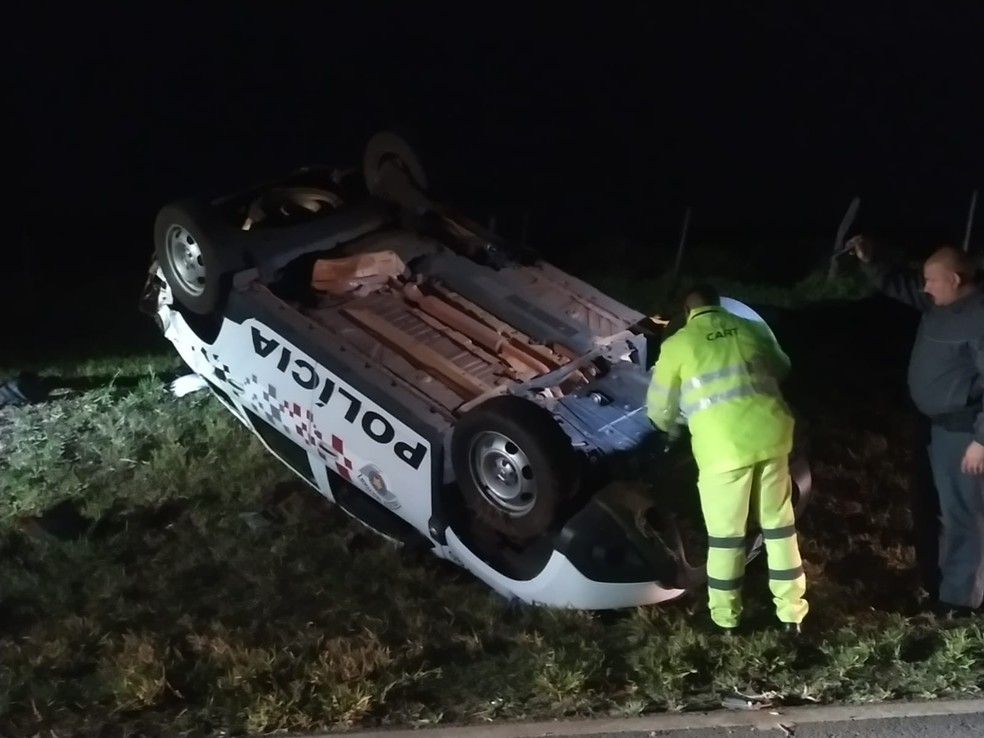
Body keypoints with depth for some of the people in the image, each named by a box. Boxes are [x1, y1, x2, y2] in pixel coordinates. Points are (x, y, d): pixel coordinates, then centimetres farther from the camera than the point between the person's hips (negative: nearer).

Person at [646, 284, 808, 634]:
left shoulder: (678, 344, 3)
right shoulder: (754, 328, 13)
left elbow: (659, 409, 12)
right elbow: (782, 369, 32)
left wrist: (672, 429, 34)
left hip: (722, 446, -3)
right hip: (770, 434, 3)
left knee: (725, 532, 12)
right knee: (779, 522, 17)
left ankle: (726, 613, 24)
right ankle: (791, 611, 25)